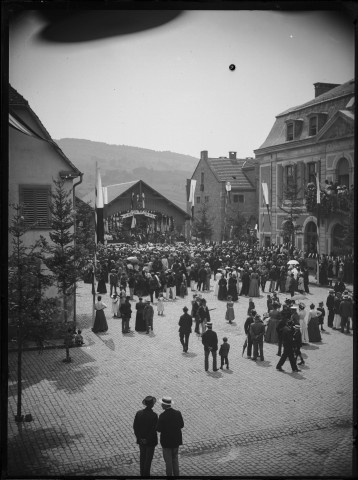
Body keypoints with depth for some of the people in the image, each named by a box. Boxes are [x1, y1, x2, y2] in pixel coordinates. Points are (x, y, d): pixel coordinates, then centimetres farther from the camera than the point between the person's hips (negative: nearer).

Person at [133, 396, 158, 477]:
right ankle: (146, 474, 16)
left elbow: (135, 426, -6)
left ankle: (142, 474, 30)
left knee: (142, 457, 20)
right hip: (150, 440, -4)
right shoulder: (154, 415, -21)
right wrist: (147, 439, -12)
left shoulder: (139, 413, -8)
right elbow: (154, 429, -22)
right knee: (148, 458, 10)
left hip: (141, 440, 5)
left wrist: (139, 438, -2)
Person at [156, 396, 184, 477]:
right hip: (176, 439, 5)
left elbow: (159, 429, -17)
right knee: (175, 458, 22)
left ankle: (169, 475, 20)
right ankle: (176, 474, 26)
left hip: (166, 441, -5)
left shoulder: (162, 416, -22)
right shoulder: (178, 413, -8)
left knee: (168, 461, 11)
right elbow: (181, 425, 1)